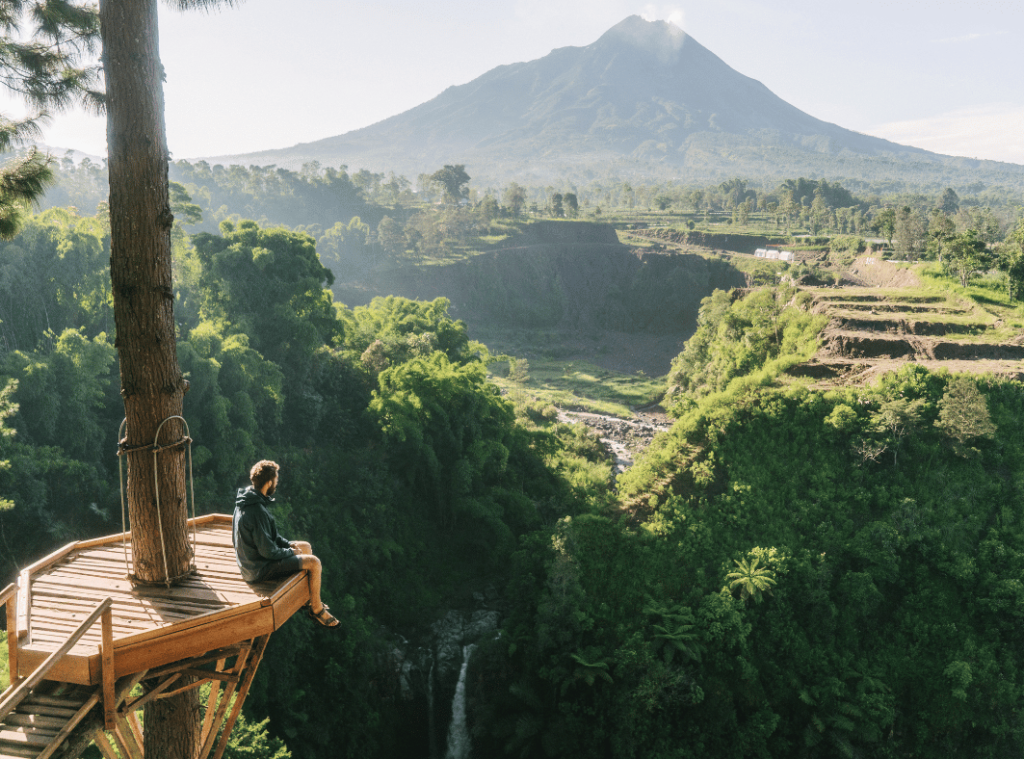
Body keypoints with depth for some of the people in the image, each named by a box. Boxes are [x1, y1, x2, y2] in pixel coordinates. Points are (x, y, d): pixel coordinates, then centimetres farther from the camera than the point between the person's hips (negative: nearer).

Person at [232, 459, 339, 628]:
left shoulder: (247, 500, 1)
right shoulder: (256, 511, -31)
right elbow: (268, 551, -26)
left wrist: (289, 545, 5)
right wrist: (291, 552, -10)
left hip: (252, 557, 10)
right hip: (259, 569, -10)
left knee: (306, 546, 20)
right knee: (314, 563, -9)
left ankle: (307, 598, 32)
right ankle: (316, 610, 10)